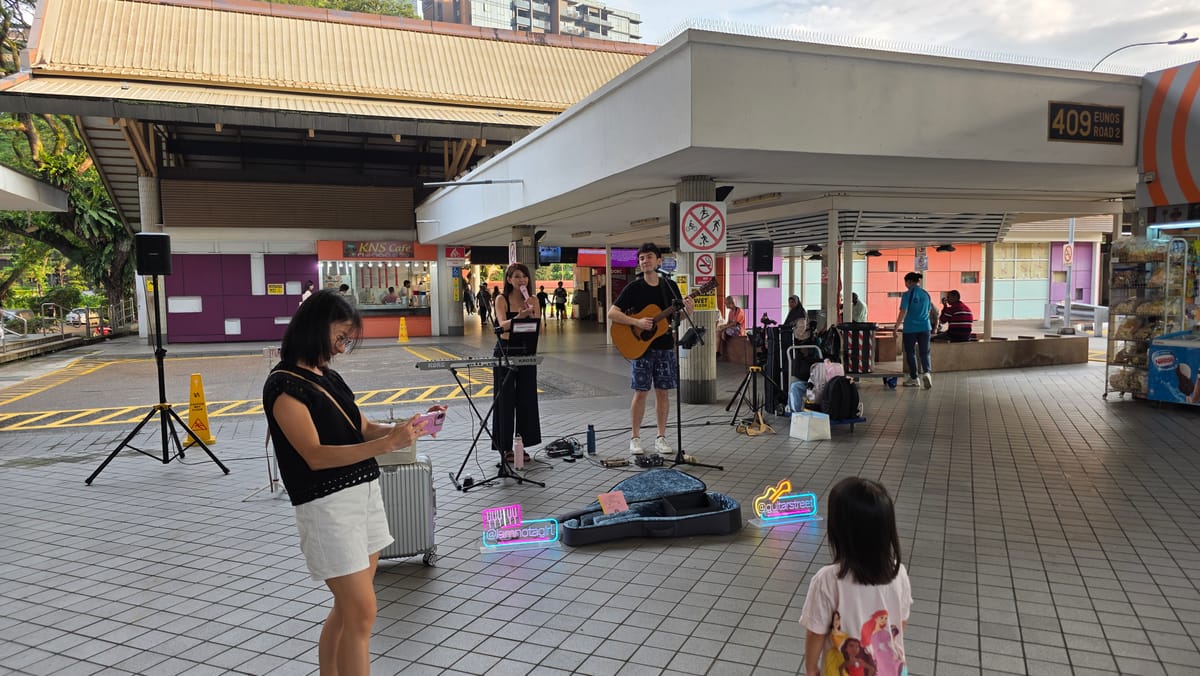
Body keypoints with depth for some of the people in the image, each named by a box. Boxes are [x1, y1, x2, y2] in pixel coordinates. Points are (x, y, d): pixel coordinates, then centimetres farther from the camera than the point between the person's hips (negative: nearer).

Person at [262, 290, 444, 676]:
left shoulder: (329, 377, 11)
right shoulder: (283, 385, -13)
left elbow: (364, 430, 13)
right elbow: (315, 455, -21)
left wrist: (405, 428, -6)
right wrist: (387, 445, -29)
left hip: (364, 494, 8)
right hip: (327, 506, -8)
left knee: (347, 608, 15)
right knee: (361, 613, -4)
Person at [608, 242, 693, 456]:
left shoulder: (670, 286, 6)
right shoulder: (633, 287, -4)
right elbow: (612, 313, -10)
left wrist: (687, 309, -12)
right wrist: (637, 322, -21)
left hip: (665, 346, 3)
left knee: (662, 392, 6)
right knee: (641, 392, -1)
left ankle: (661, 437, 16)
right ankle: (635, 438, 10)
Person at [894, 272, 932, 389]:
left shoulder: (907, 295, -10)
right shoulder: (926, 294, 6)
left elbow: (903, 312, -13)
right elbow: (929, 311, 16)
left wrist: (896, 327, -5)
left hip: (910, 328, -4)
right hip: (925, 327, 4)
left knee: (910, 353, 9)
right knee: (924, 352, 7)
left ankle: (913, 378, 15)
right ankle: (926, 372, -18)